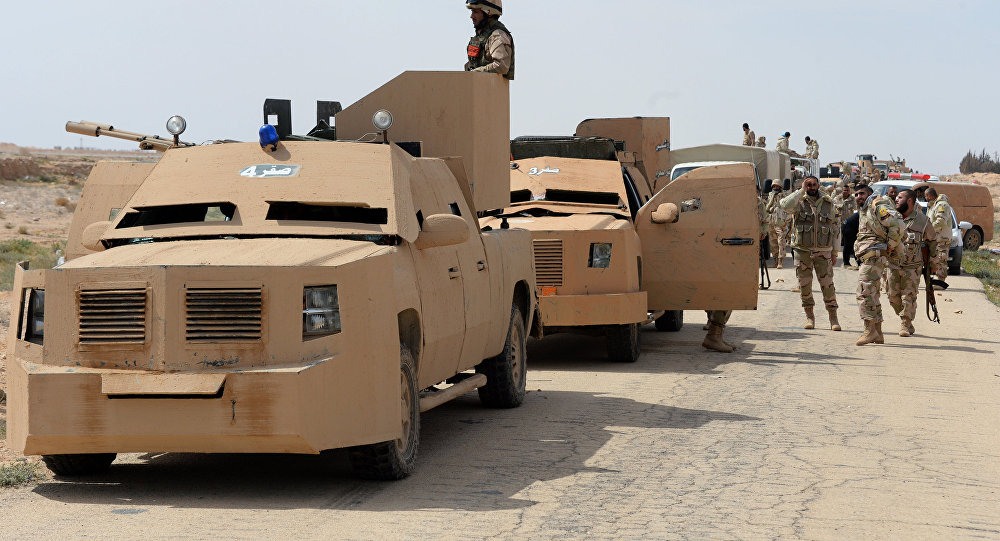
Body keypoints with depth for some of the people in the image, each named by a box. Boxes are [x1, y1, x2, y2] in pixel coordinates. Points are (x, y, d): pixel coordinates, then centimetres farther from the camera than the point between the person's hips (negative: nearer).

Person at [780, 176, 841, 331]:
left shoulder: (828, 203, 8)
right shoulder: (799, 201, 1)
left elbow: (835, 227, 14)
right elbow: (786, 205, -23)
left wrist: (834, 251, 11)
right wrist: (801, 190, -20)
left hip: (823, 251, 0)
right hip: (802, 251, 0)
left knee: (827, 284, -4)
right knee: (804, 285, 4)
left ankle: (833, 318, 3)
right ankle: (809, 316, 17)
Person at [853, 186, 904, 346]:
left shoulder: (877, 206, -10)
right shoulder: (864, 211, 20)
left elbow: (897, 225, -19)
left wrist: (890, 247, -13)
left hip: (873, 258, -11)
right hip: (868, 258, 11)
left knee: (865, 293, -13)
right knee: (872, 295, 13)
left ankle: (870, 330, -13)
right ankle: (877, 334, 18)